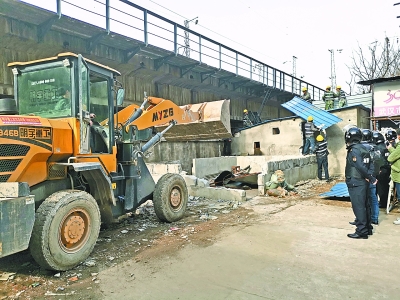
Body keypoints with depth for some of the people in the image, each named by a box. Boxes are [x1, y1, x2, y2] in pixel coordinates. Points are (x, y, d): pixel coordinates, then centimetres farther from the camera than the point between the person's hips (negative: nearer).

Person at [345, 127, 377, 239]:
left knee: (358, 207, -3)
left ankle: (361, 231, 4)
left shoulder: (353, 150, -17)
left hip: (355, 183, -9)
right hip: (363, 182, 9)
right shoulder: (363, 149, 10)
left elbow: (361, 167, -22)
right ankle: (368, 228, 29)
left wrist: (371, 178, -12)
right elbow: (370, 165, 7)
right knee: (365, 205, 17)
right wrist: (369, 176, -4)